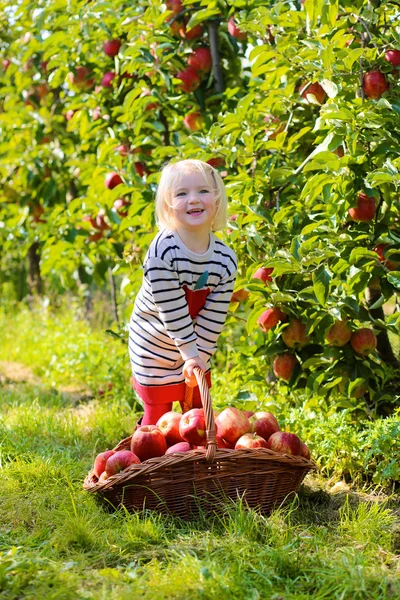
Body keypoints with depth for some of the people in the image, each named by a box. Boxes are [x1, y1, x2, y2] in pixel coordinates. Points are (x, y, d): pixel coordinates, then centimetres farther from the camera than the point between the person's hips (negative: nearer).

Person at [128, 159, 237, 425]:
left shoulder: (226, 259, -13)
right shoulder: (163, 251, -28)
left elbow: (214, 316, -11)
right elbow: (172, 311, -27)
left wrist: (200, 357, -16)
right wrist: (190, 354, -24)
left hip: (197, 351, 4)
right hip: (155, 348, -4)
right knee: (158, 417, 6)